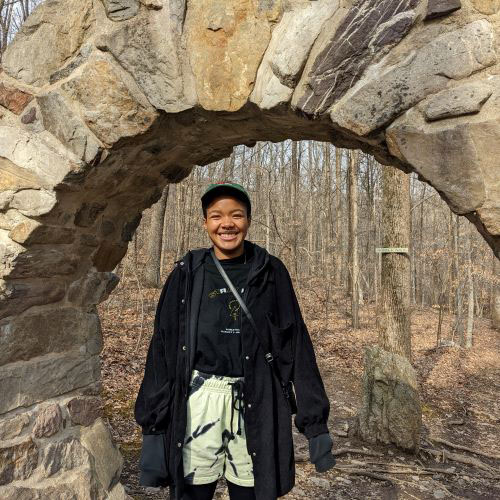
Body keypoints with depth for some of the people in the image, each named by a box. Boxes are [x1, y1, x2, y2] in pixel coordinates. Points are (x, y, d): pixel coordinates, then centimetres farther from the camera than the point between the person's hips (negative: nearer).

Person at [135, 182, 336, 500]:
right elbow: (162, 351, 1)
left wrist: (315, 422, -3)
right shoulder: (187, 273, 2)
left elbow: (297, 346, 0)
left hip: (257, 406, 0)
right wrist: (153, 428, -2)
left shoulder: (271, 272, 2)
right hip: (198, 403, 0)